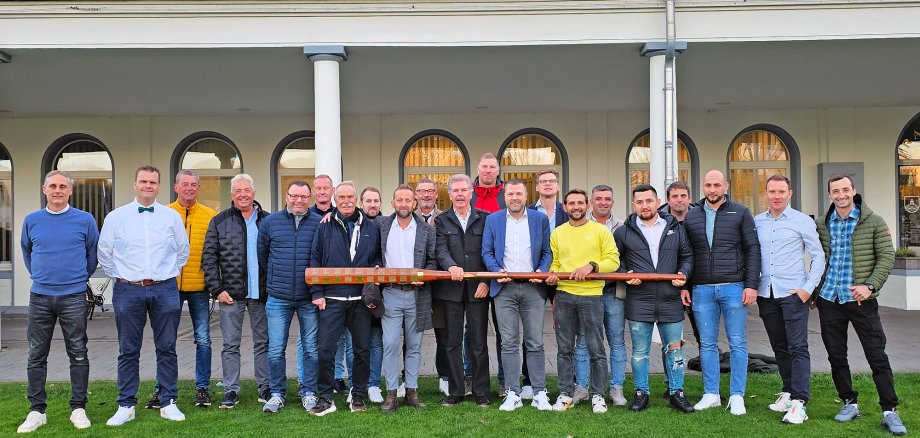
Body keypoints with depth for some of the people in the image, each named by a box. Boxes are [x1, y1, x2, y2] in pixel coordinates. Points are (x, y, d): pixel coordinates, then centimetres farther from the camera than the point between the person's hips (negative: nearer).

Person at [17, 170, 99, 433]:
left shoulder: (85, 220, -1)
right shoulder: (31, 221, 6)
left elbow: (93, 253, 10)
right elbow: (26, 251, 22)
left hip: (74, 297, -2)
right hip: (40, 297, 2)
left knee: (78, 355, 3)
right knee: (37, 356, 6)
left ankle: (78, 409, 12)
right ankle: (37, 411, 16)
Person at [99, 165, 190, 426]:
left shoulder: (172, 217, 5)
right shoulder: (115, 217, 3)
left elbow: (183, 251, 15)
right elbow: (104, 253, 11)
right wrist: (119, 277, 8)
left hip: (165, 290, 1)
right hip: (128, 290, 0)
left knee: (167, 349, 5)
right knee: (128, 352, 5)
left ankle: (168, 403, 14)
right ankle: (126, 406, 15)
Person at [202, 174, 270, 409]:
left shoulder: (268, 220, 6)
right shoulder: (219, 221, 3)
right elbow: (208, 258, 1)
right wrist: (217, 290, -6)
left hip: (261, 293, 1)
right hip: (231, 293, -1)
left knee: (263, 342, 9)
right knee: (230, 345, 4)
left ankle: (265, 387, 19)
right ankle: (231, 391, 12)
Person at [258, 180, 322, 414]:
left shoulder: (320, 223, 1)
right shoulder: (269, 222, 4)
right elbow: (261, 255, 15)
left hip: (309, 298, 0)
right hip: (278, 298, 1)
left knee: (311, 348, 7)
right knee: (276, 350, 4)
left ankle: (308, 392, 21)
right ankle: (277, 393, 19)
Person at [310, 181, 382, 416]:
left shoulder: (371, 227, 7)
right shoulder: (326, 226, 3)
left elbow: (377, 257, 15)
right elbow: (315, 261, 3)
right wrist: (317, 293, -4)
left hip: (361, 299, 2)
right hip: (332, 299, -1)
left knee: (362, 349, 8)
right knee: (325, 349, -3)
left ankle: (358, 395, 22)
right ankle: (325, 398, 10)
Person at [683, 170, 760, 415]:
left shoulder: (740, 213, 3)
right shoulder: (691, 217, 10)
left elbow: (753, 250, -1)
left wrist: (752, 285, -9)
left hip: (734, 287, -2)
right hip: (702, 290, 3)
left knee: (737, 344, 3)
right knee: (707, 344, 7)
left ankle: (737, 396, 11)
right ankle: (711, 394, 17)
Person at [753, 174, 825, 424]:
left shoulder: (802, 221, -1)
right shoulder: (756, 222, 9)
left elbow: (818, 257, -1)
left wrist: (808, 288, -9)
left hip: (793, 293, -4)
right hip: (766, 294, 4)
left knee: (798, 347, -7)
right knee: (779, 347, 12)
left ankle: (799, 402, -8)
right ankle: (789, 391, 24)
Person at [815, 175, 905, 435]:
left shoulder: (874, 222, -1)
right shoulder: (821, 225, 7)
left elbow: (886, 257, -4)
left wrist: (870, 286, -15)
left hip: (861, 300, -3)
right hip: (828, 300, 3)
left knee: (877, 357, -1)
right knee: (836, 357, 9)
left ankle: (890, 411, 7)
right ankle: (850, 404, 23)